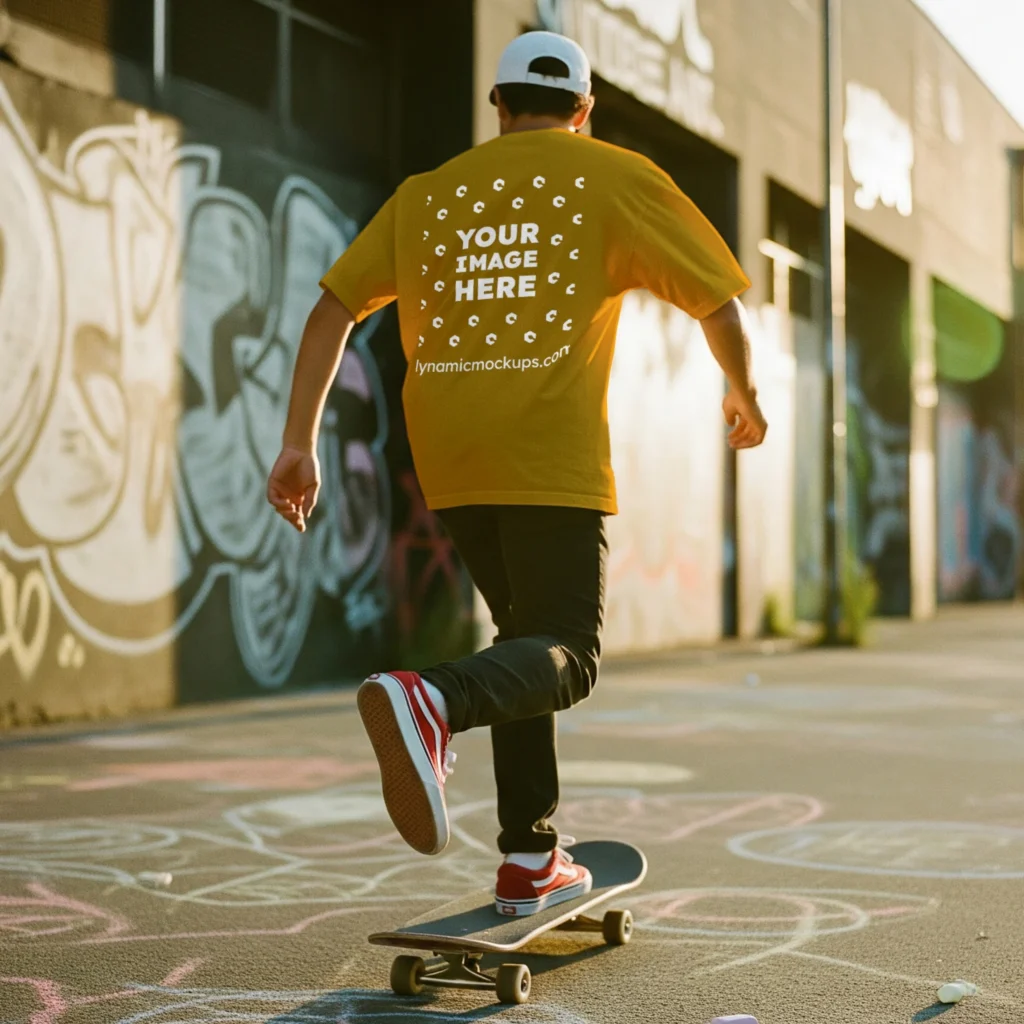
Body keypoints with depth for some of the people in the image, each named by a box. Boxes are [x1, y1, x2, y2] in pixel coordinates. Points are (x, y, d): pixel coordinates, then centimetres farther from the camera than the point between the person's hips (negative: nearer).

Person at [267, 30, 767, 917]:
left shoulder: (427, 193, 18)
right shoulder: (615, 178, 8)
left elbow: (333, 308, 10)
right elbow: (719, 303, 6)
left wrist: (300, 443, 8)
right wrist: (744, 395, 24)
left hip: (449, 458, 5)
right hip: (553, 456, -5)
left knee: (529, 636, 19)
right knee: (566, 658, -2)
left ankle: (530, 859, 17)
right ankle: (433, 701, -33)